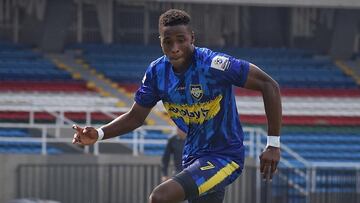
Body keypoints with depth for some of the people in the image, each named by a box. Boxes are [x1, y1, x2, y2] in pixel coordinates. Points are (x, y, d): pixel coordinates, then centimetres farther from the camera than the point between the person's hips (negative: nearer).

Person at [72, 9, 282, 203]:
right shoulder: (157, 71, -2)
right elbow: (135, 117, 10)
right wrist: (99, 134, -7)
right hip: (193, 159, 7)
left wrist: (274, 144, -18)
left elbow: (269, 85, -18)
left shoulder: (213, 64, -21)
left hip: (224, 158, -7)